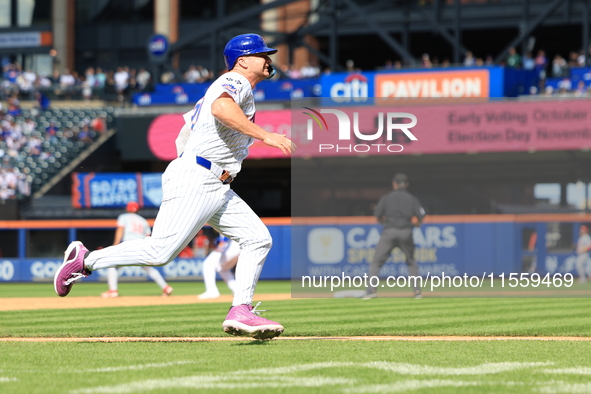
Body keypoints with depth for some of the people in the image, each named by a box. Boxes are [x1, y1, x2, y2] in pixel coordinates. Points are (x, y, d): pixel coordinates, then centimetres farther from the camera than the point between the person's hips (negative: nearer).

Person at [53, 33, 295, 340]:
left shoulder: (223, 87, 25)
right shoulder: (236, 82, -5)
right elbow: (220, 108, -31)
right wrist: (264, 135, -34)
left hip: (217, 189, 10)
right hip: (193, 180, -10)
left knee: (258, 239, 1)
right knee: (161, 251, -16)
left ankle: (241, 312, -5)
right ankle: (85, 260, -2)